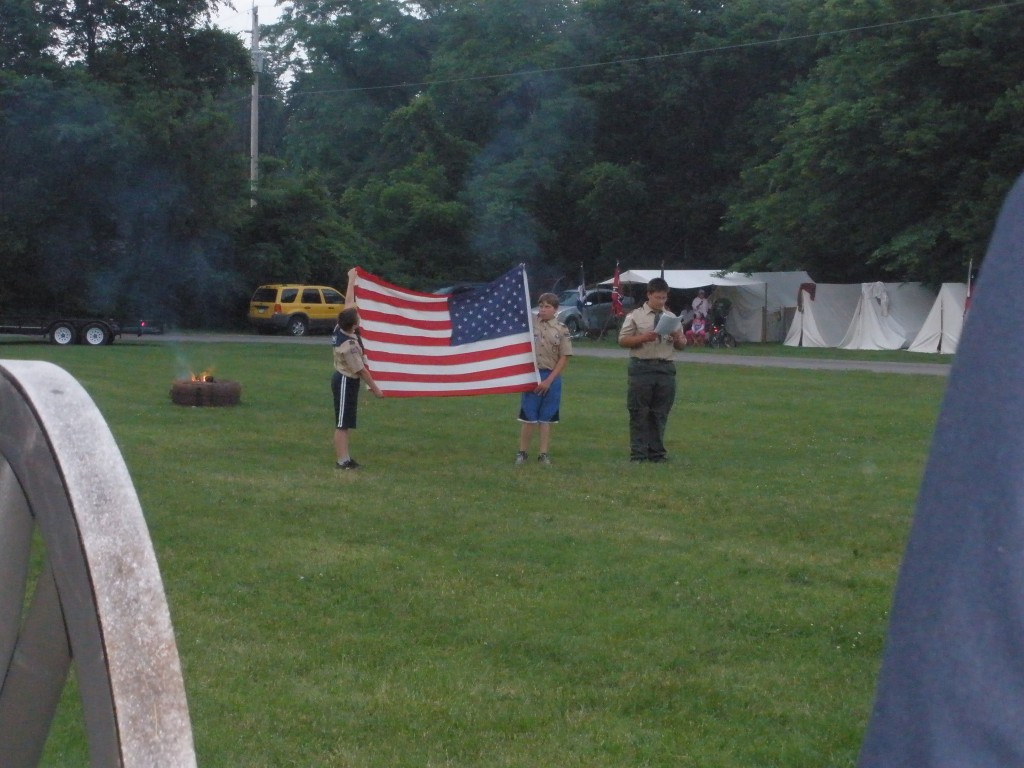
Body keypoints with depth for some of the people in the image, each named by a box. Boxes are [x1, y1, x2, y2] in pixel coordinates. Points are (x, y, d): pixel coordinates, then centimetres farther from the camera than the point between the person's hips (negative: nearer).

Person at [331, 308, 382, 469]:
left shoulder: (339, 329, -5)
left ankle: (344, 457, 22)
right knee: (342, 424, -3)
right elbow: (361, 370, -20)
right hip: (346, 383, -10)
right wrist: (375, 388, -11)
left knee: (344, 424, 15)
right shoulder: (349, 346, -28)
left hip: (343, 379, 10)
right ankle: (342, 461, 1)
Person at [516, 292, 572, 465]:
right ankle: (522, 452, 11)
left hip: (551, 378, 0)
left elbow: (564, 358, -3)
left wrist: (548, 380, -10)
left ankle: (543, 453, 12)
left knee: (546, 418, 7)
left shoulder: (561, 331, 0)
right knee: (529, 417, 3)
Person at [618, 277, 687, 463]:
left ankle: (657, 453, 13)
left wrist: (678, 338, -5)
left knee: (660, 414, 7)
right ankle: (638, 453, 3)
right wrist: (643, 338, -16)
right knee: (639, 414, -2)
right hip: (642, 367, -3)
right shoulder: (636, 316, 4)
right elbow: (622, 340, -1)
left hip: (666, 368, 4)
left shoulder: (671, 318, 15)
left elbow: (682, 345, 18)